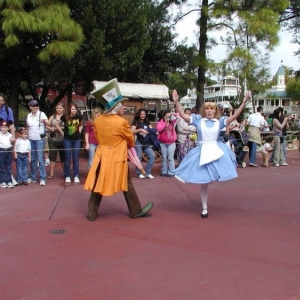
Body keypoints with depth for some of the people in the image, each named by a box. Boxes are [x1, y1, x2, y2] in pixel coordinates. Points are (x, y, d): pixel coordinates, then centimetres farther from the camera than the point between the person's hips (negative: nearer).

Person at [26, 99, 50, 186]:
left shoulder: (41, 114, -5)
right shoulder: (29, 116, 7)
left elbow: (49, 123, -16)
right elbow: (27, 127, 17)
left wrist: (44, 120, -37)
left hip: (40, 139, -4)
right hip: (30, 139, 4)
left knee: (40, 159, -8)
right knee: (32, 159, 9)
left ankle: (42, 178, -7)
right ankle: (32, 177, 18)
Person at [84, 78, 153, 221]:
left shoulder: (98, 121, 0)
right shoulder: (121, 122, -17)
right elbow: (131, 139, -2)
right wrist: (125, 144, 20)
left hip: (101, 156, 5)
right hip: (117, 158, -5)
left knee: (98, 184, 11)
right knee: (127, 184, 9)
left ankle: (91, 213, 14)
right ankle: (136, 210, 20)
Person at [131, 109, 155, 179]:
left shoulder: (147, 122, 16)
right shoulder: (135, 122, 1)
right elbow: (132, 131, -10)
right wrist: (140, 129, -20)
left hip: (147, 143, 4)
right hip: (138, 142, -4)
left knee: (152, 156, -7)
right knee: (139, 157, -1)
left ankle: (147, 173, 3)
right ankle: (139, 173, 15)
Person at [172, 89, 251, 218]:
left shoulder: (220, 121, 1)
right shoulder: (198, 120, 1)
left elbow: (234, 117, -7)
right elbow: (183, 115, -3)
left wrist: (243, 103, -14)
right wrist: (176, 102, -12)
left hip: (216, 151, 1)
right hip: (202, 152, 0)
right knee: (204, 182, 6)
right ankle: (204, 208, 18)